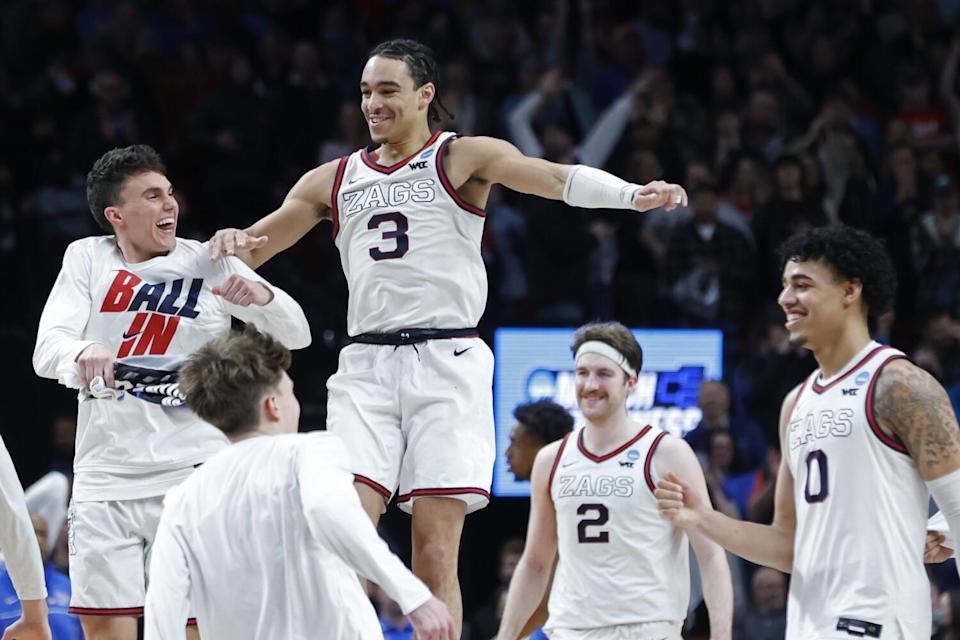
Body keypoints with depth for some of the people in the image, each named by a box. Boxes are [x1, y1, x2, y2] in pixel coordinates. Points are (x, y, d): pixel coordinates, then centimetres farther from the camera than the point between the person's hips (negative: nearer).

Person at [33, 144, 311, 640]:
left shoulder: (211, 266, 1)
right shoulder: (87, 259, 4)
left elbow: (296, 335, -1)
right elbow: (46, 350, -6)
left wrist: (262, 296, -23)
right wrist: (82, 352, -30)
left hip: (191, 476, -1)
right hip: (104, 480, 2)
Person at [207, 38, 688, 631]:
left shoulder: (463, 158, 4)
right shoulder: (333, 180, 16)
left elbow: (554, 176, -12)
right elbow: (253, 251, 20)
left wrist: (631, 194, -31)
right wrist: (232, 244, -6)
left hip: (447, 363, -3)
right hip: (366, 364, 3)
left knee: (436, 551, -6)